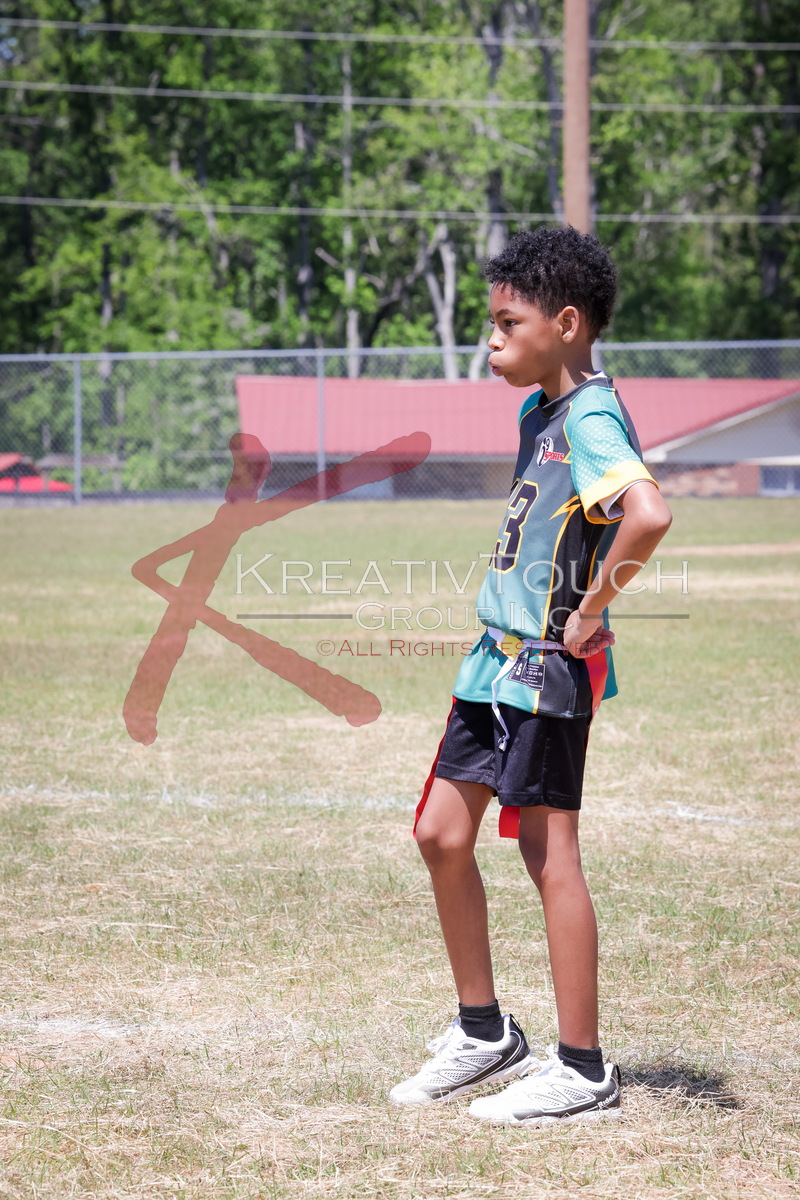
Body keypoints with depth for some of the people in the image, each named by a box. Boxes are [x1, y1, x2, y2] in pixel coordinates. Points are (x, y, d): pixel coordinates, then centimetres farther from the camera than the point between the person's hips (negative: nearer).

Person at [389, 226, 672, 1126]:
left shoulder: (591, 417, -17)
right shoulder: (539, 410, 13)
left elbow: (648, 514, -36)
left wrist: (591, 612, -24)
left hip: (548, 668, -10)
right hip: (498, 655, 10)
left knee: (550, 855, -4)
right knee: (441, 834, 11)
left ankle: (582, 1070, 4)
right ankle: (484, 1034, 24)